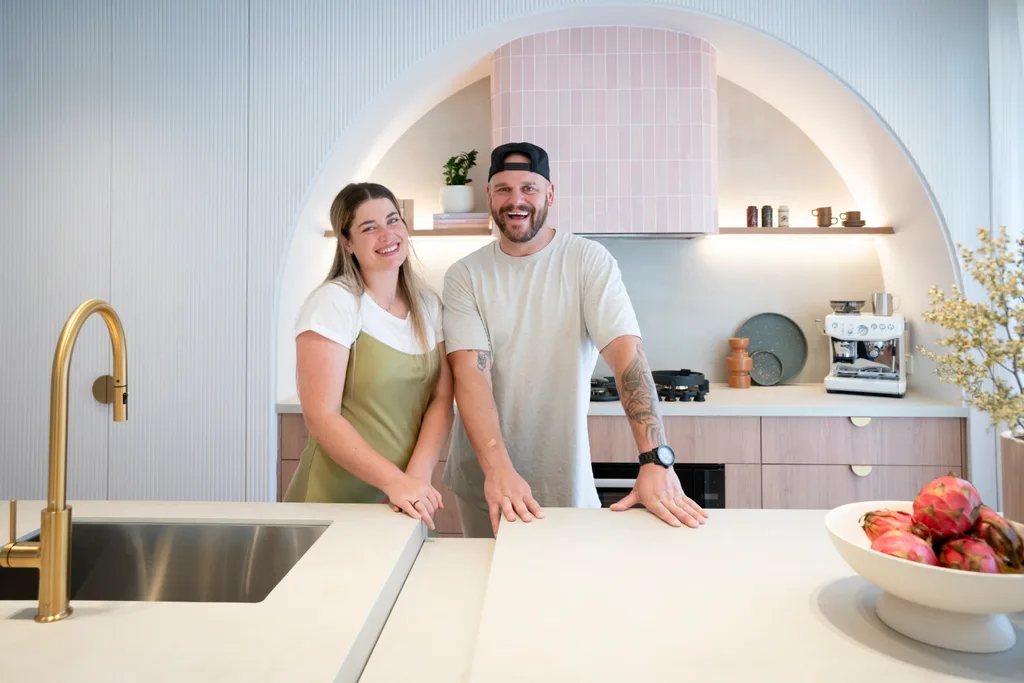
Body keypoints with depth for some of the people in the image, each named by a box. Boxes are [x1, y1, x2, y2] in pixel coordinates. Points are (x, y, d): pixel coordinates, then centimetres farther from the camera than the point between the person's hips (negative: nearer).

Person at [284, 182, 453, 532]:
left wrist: (417, 476, -17)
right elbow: (321, 418, -16)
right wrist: (395, 481, -24)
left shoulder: (429, 306, 3)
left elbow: (442, 400, -3)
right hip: (336, 502, -4)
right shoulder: (333, 302, -12)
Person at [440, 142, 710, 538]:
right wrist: (497, 467, -30)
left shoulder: (588, 261, -8)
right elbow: (470, 371, -16)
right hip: (483, 479, 2)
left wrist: (656, 461, -30)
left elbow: (627, 354, -18)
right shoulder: (465, 275, -5)